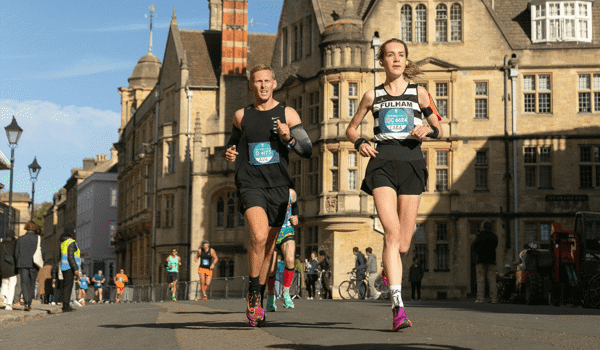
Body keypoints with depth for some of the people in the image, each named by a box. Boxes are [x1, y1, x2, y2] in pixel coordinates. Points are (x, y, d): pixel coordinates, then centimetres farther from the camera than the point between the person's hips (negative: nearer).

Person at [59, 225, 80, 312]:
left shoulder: (63, 242, 17)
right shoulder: (71, 242, -13)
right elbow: (70, 257, -20)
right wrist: (75, 269, -21)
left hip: (64, 268, 9)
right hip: (70, 267, -9)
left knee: (66, 287, 11)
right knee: (68, 286, -9)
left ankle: (66, 306, 13)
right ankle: (66, 306, -11)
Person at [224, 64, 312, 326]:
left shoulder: (287, 114, 4)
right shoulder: (241, 116, 8)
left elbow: (307, 151, 3)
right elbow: (234, 140, 25)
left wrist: (289, 138, -16)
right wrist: (229, 154, 2)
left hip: (278, 187, 1)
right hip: (250, 184, -1)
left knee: (268, 246, 9)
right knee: (258, 235, -25)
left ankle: (257, 303, 26)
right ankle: (253, 293, -7)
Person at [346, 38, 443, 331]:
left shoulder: (418, 93, 13)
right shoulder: (372, 95, 13)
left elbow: (440, 131, 15)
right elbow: (351, 129, 23)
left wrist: (428, 130, -8)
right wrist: (360, 143, 0)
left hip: (412, 163, 1)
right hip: (383, 162, -1)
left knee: (403, 244, -1)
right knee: (392, 232, -21)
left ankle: (391, 278, 35)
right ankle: (397, 306, -26)